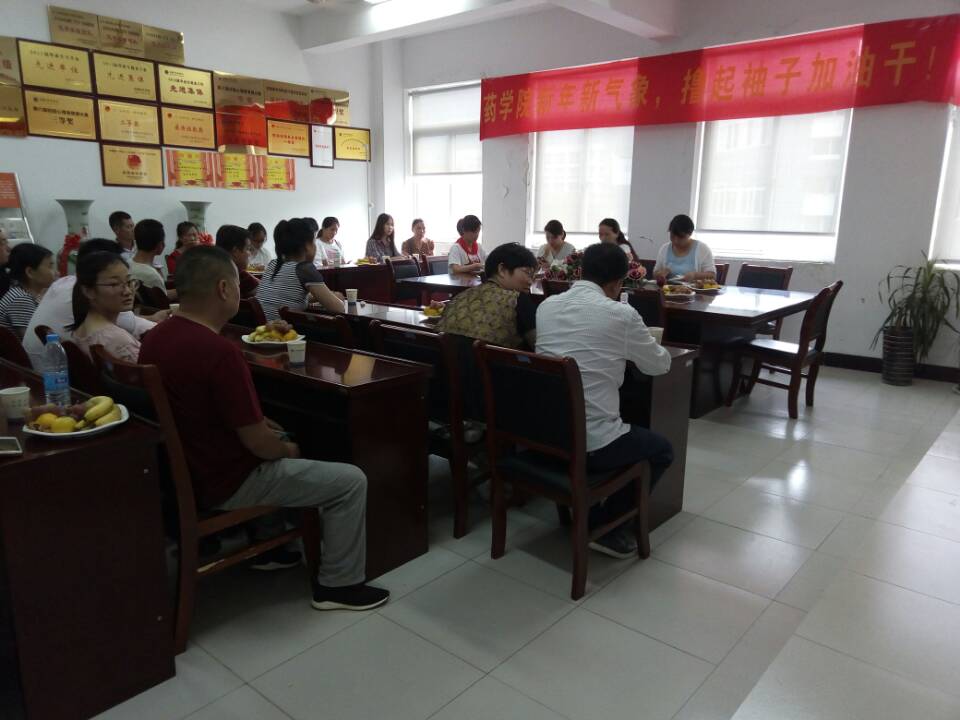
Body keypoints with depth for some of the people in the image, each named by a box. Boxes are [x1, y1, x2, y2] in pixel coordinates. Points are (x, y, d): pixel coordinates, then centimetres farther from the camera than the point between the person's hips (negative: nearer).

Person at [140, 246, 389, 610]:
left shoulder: (155, 338, -1)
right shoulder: (219, 351, -30)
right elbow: (257, 443, -24)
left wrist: (257, 424, 12)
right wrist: (288, 450, -3)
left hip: (184, 469, 9)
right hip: (222, 484, -9)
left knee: (276, 440, 34)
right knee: (351, 480, -3)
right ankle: (339, 585, 12)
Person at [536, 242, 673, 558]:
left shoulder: (546, 306, 6)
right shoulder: (621, 314, -9)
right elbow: (660, 364, 7)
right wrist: (632, 347, 28)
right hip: (591, 442, -6)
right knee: (662, 449, 21)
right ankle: (604, 524, 14)